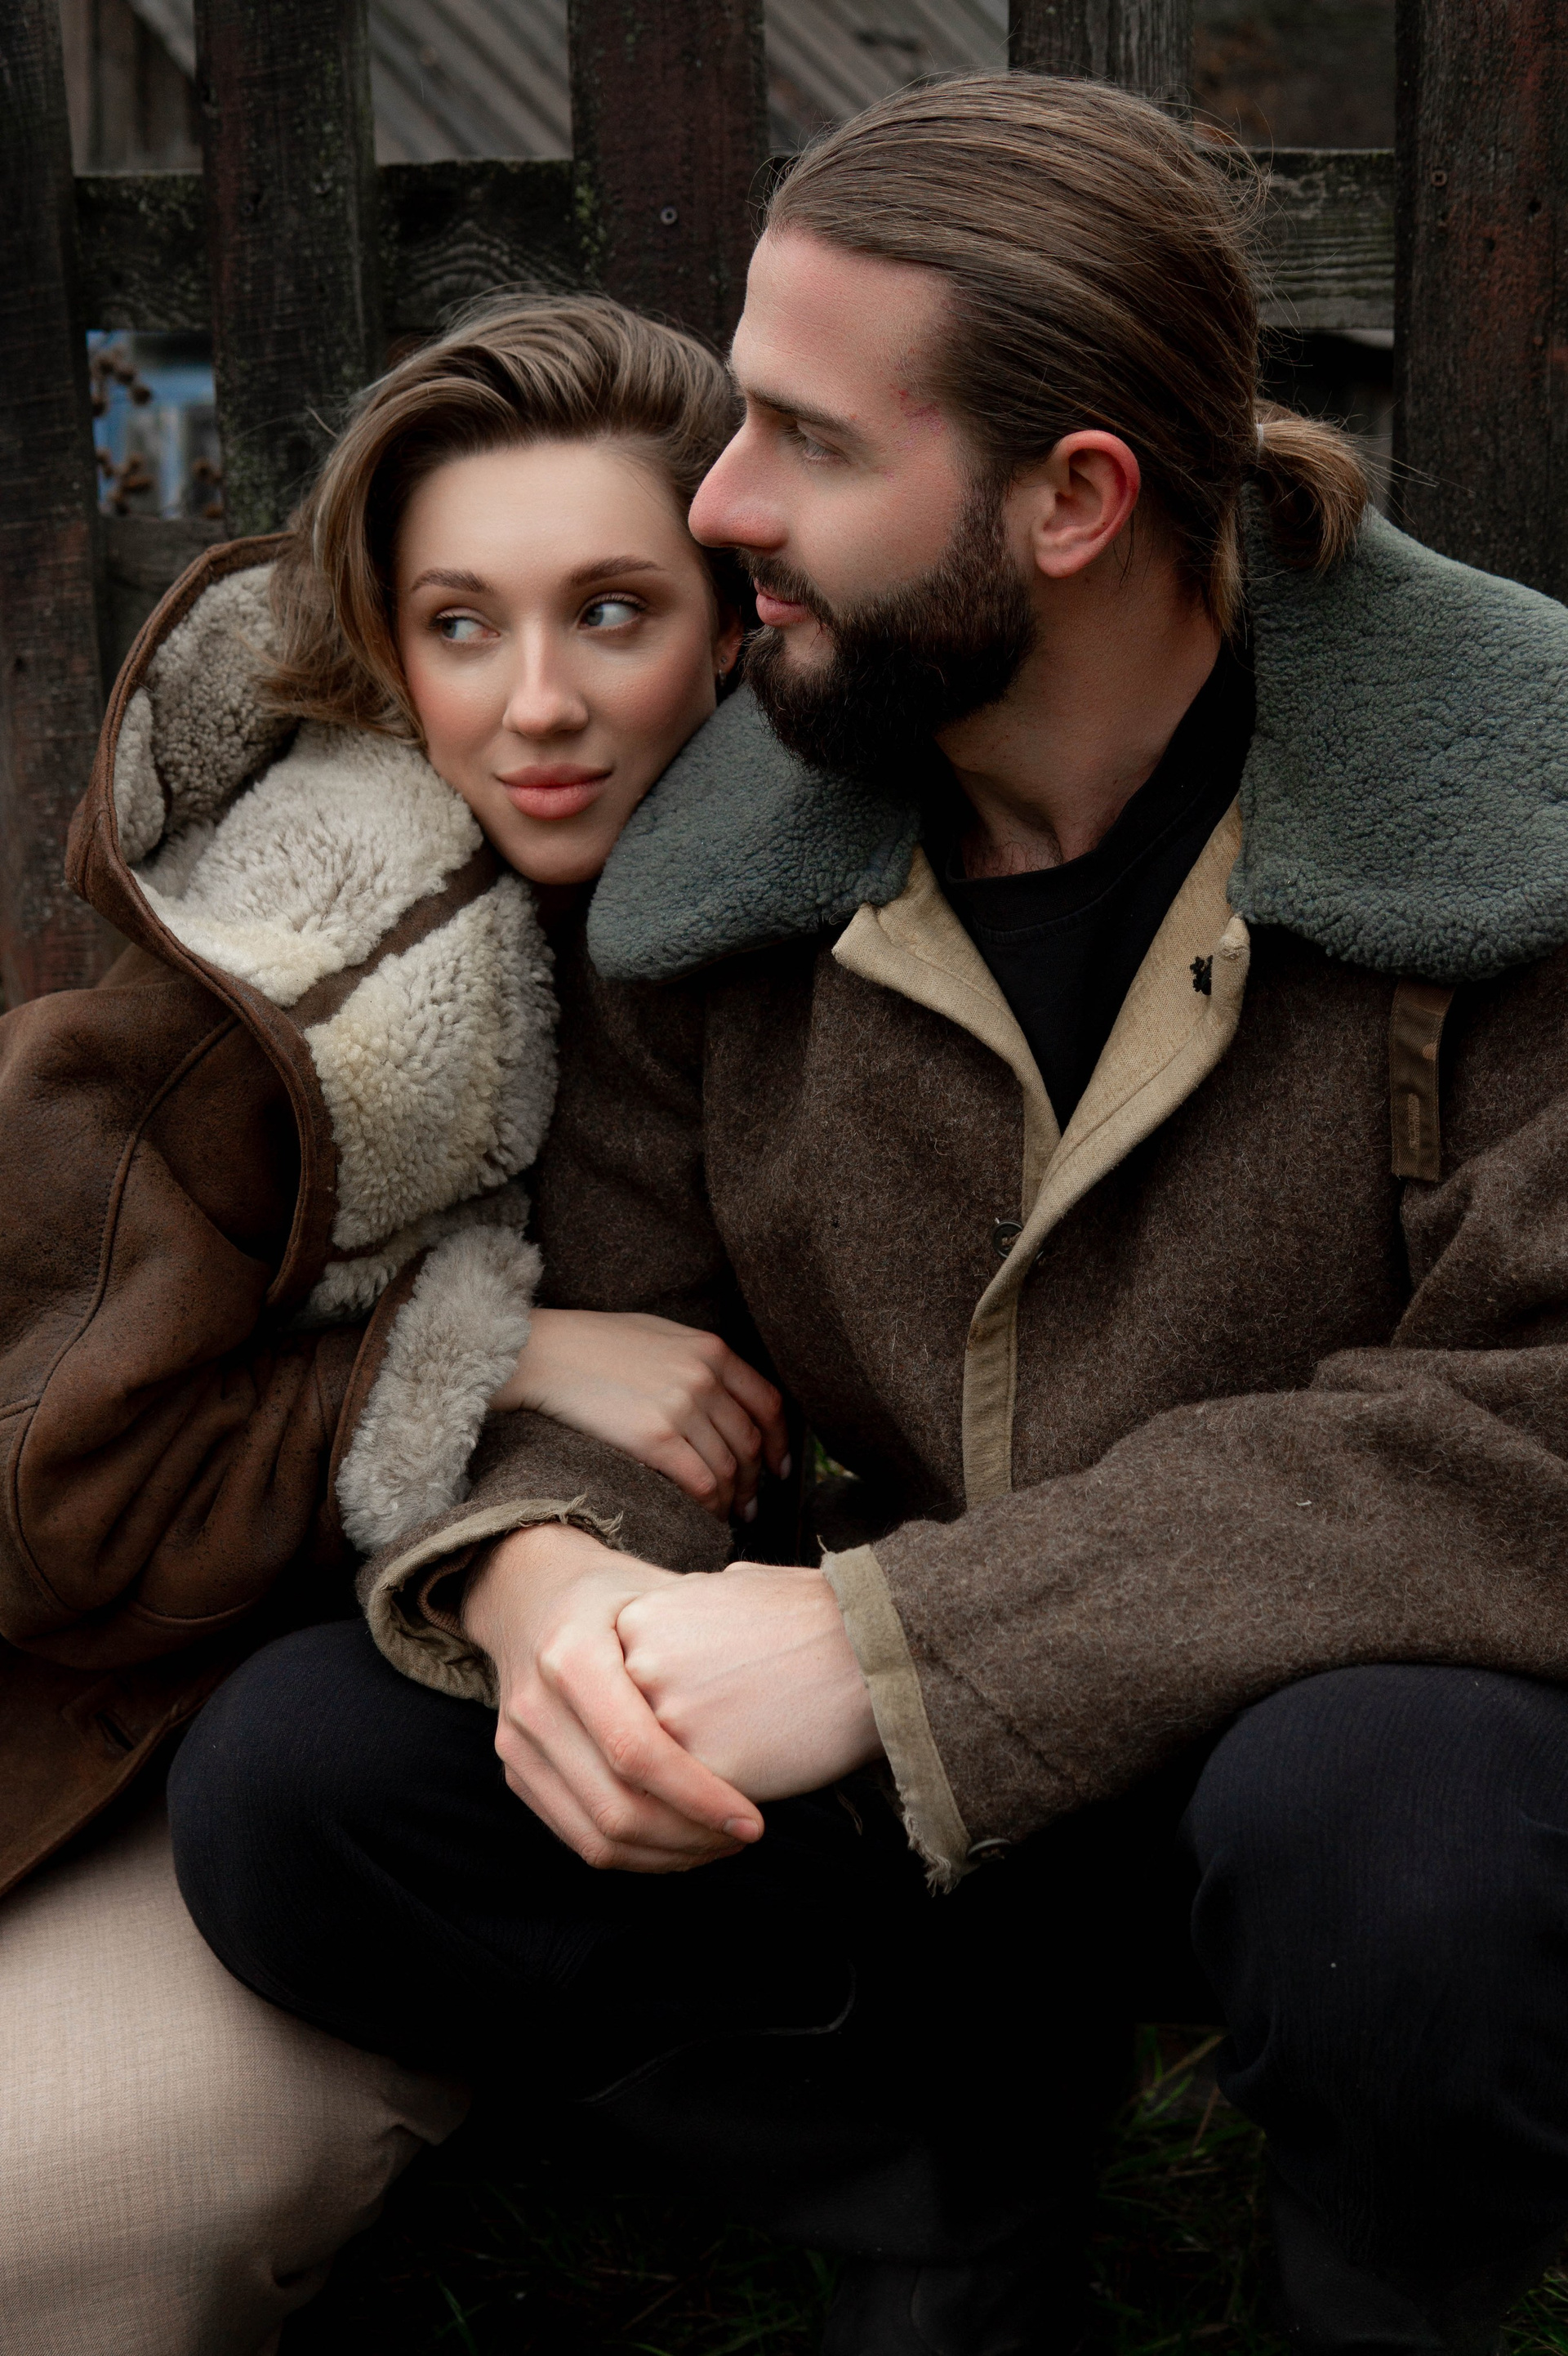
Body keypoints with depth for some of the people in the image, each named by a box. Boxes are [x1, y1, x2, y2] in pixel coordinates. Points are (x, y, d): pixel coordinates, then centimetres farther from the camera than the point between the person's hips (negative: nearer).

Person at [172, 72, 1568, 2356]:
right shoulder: (713, 868, -2)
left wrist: (896, 1629, -30)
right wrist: (540, 1572, -23)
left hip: (1357, 1708, -3)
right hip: (930, 1785, 4)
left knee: (1379, 1817, -39)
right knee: (288, 1784, -11)